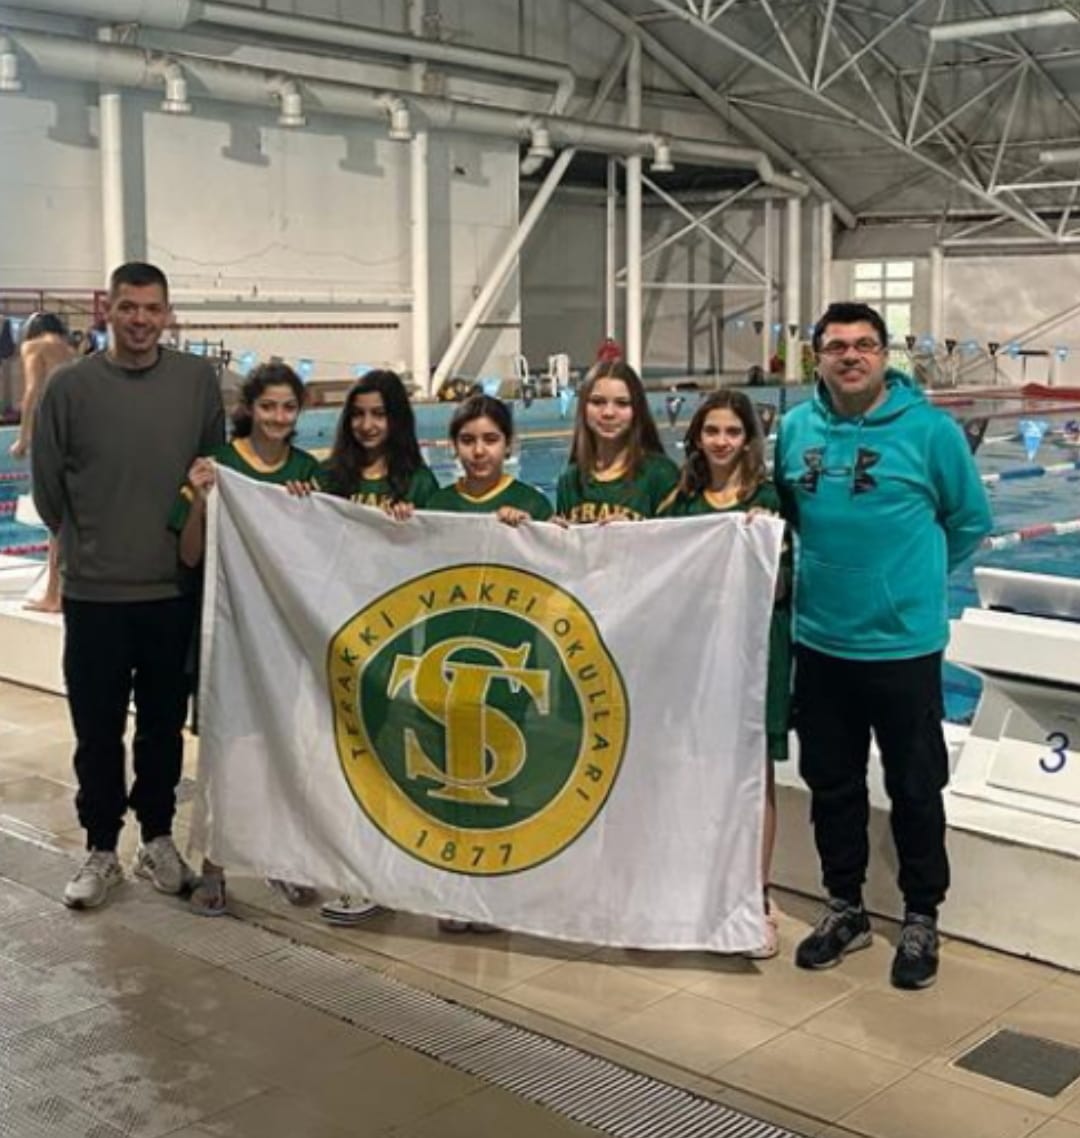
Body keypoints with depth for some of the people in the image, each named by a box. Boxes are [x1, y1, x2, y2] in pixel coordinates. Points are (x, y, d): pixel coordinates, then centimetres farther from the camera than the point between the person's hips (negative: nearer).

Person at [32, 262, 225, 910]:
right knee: (98, 730, 7)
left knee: (165, 724, 13)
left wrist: (190, 536, 8)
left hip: (175, 590, 1)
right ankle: (102, 851, 21)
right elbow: (47, 486, 4)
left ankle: (158, 840, 28)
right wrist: (85, 543, 10)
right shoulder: (71, 385, -5)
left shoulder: (198, 380, -1)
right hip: (94, 592, -1)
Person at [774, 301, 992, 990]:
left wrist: (910, 574, 6)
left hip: (904, 644, -4)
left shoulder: (930, 430, -10)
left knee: (915, 789, 8)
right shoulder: (795, 430, 2)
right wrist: (832, 569, 7)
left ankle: (922, 919, 26)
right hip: (820, 643, 4)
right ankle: (846, 909, 32)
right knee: (831, 783, 15)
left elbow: (970, 521, 1)